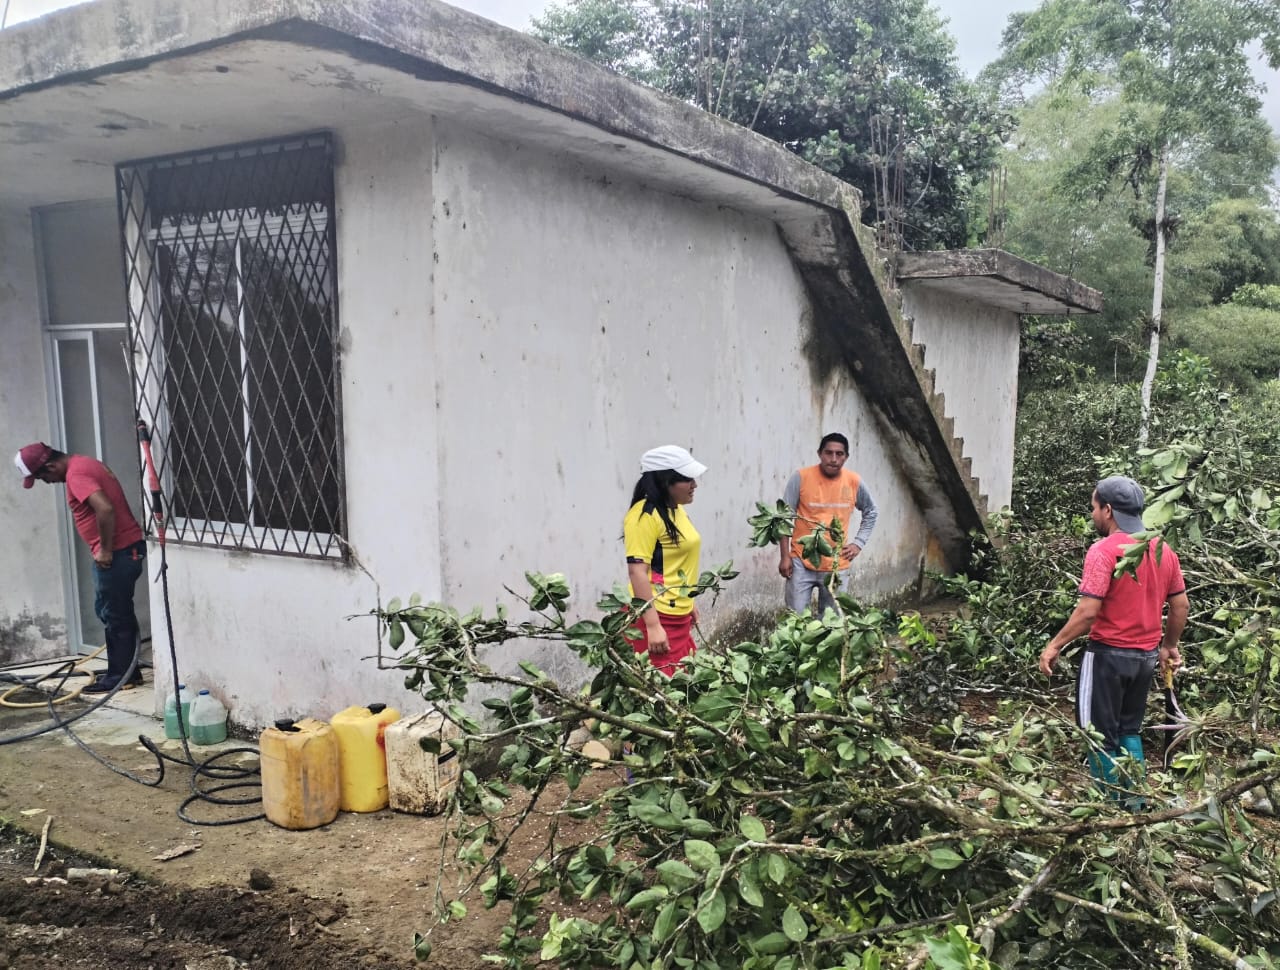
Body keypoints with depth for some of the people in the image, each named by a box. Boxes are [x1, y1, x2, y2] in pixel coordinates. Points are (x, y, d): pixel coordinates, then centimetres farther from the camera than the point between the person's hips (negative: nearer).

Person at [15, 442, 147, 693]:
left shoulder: (75, 474, -16)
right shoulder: (84, 464, 16)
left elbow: (105, 509, -30)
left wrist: (105, 550, -20)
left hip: (117, 552, -10)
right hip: (127, 547, 10)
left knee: (113, 615, -1)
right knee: (118, 613, 15)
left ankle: (119, 677, 8)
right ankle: (128, 671, 22)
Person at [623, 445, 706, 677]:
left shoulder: (677, 510, 11)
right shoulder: (645, 515, -17)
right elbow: (637, 571, -21)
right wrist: (652, 626, -25)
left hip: (679, 616, 9)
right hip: (655, 618, -9)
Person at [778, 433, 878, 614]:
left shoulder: (854, 482, -2)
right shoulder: (801, 477, -9)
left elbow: (871, 512, 16)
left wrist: (858, 543, 4)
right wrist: (785, 556, -8)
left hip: (836, 566, 2)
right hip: (801, 562, -2)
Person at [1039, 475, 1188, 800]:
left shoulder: (1103, 550, -18)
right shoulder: (1164, 551, 5)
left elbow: (1088, 611, -22)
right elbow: (1181, 607, 11)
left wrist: (1054, 645, -13)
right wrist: (1169, 647, 24)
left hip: (1109, 654, -7)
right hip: (1146, 656, 7)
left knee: (1100, 736, 4)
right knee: (1129, 731, 20)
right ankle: (1135, 805, 23)